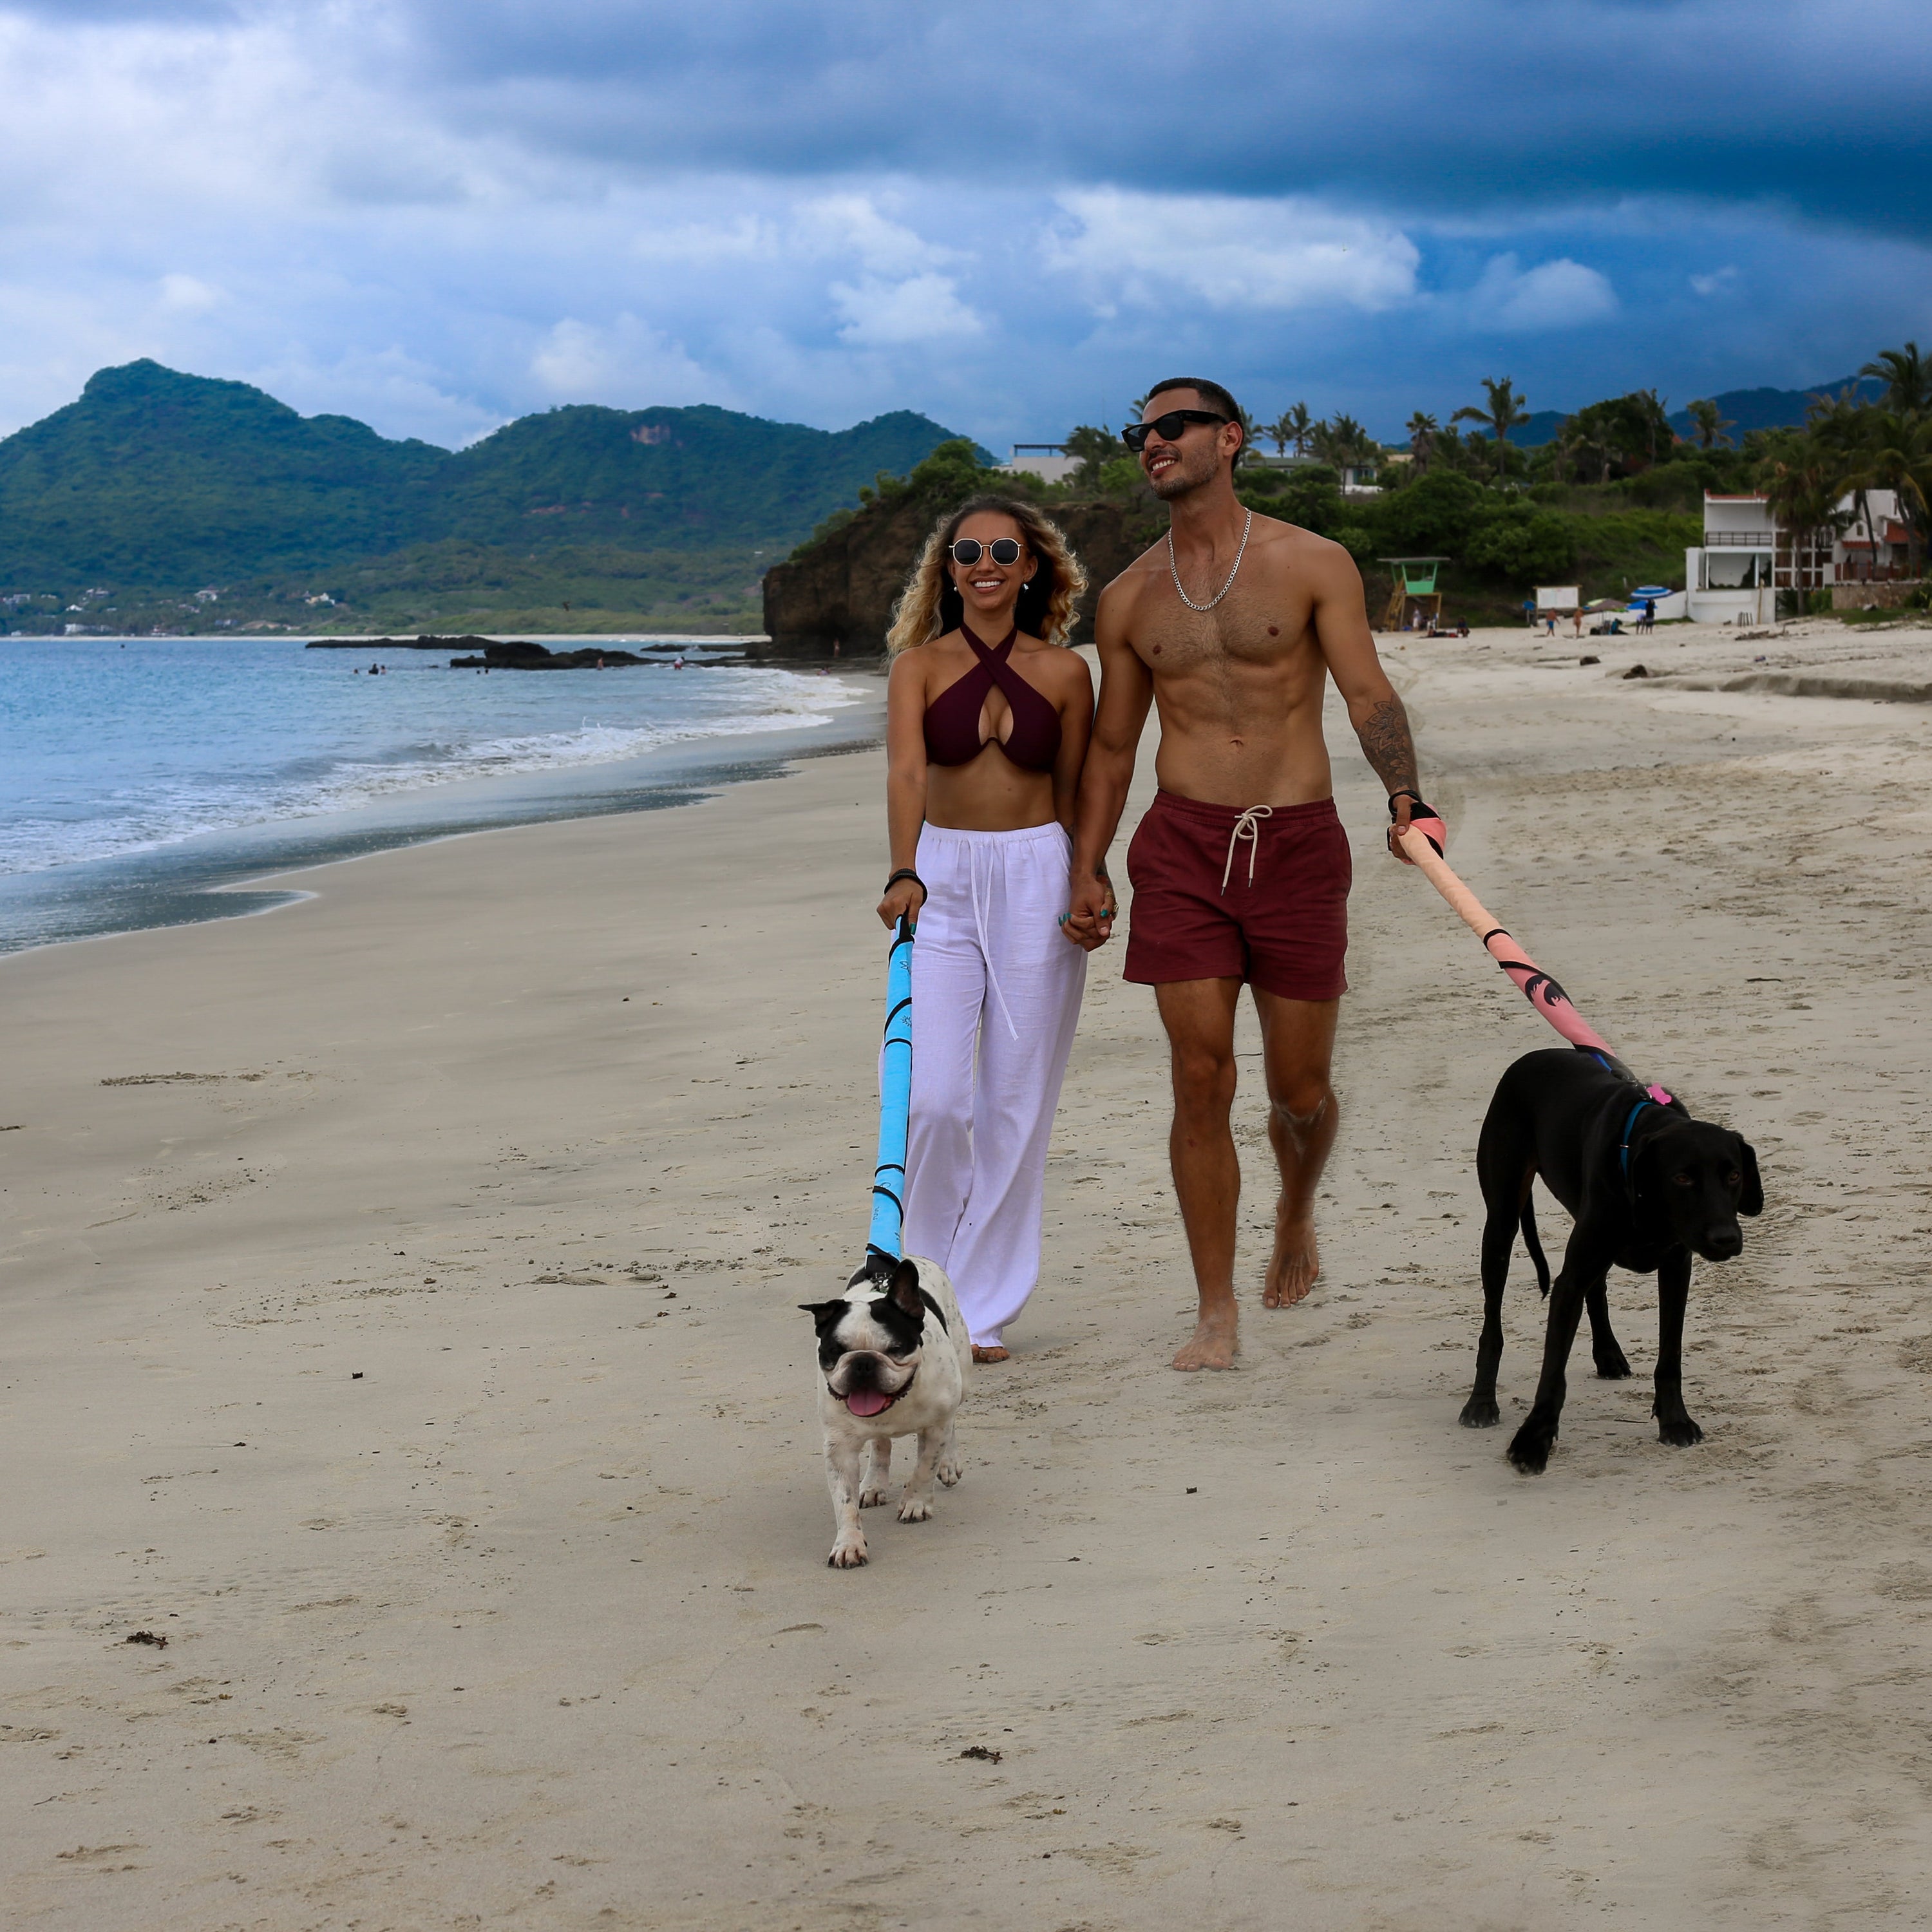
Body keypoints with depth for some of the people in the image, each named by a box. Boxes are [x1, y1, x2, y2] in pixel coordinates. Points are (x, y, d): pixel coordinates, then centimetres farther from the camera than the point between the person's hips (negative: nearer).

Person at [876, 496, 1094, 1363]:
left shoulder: (1064, 673, 4)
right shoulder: (919, 664, 1)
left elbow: (1073, 795, 10)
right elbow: (905, 772, -13)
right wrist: (903, 874, -28)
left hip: (1037, 880, 1)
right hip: (942, 878, -1)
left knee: (1016, 1107, 1)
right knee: (931, 1100, -11)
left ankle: (982, 1307, 11)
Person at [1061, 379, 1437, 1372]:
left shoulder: (1313, 564, 2)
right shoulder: (1129, 600, 11)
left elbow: (1368, 693, -6)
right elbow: (1111, 747, 17)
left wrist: (1404, 796, -23)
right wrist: (1086, 869, 10)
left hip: (1298, 843, -2)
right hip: (1182, 845, 2)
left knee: (1299, 1089, 5)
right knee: (1201, 1079, -5)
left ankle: (1297, 1213, 39)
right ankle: (1216, 1316, 2)